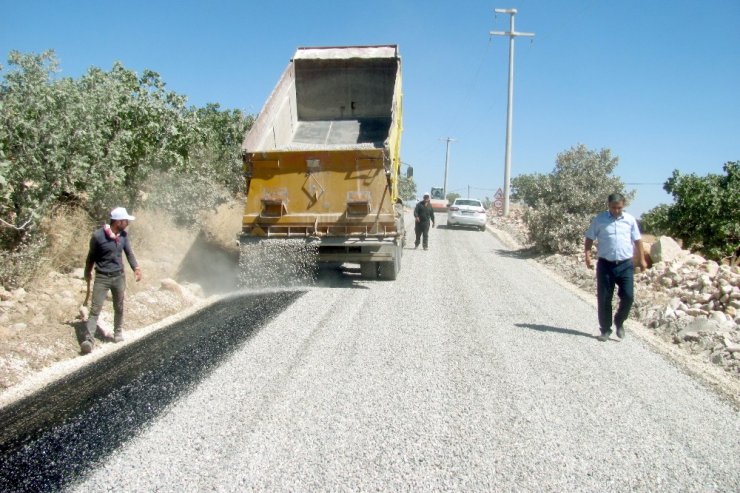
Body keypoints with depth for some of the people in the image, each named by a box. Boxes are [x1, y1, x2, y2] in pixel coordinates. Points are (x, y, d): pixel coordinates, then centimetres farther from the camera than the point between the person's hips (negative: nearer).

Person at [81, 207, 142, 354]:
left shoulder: (124, 235, -3)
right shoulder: (98, 235, -16)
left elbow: (129, 253, 3)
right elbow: (91, 255, -2)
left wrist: (136, 267, -15)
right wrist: (87, 272, 10)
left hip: (119, 276, 4)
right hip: (102, 277, -4)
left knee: (119, 307, 14)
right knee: (95, 308, -7)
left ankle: (118, 332, 31)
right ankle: (88, 339, -9)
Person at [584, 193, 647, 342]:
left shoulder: (630, 220, 5)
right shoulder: (599, 219, 0)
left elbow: (637, 240, 11)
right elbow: (589, 239, 4)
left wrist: (642, 259, 8)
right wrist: (588, 256, -7)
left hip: (625, 265, 1)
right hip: (605, 264, -1)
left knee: (628, 296, -8)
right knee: (604, 299, 3)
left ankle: (619, 322, 19)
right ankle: (605, 330, 17)